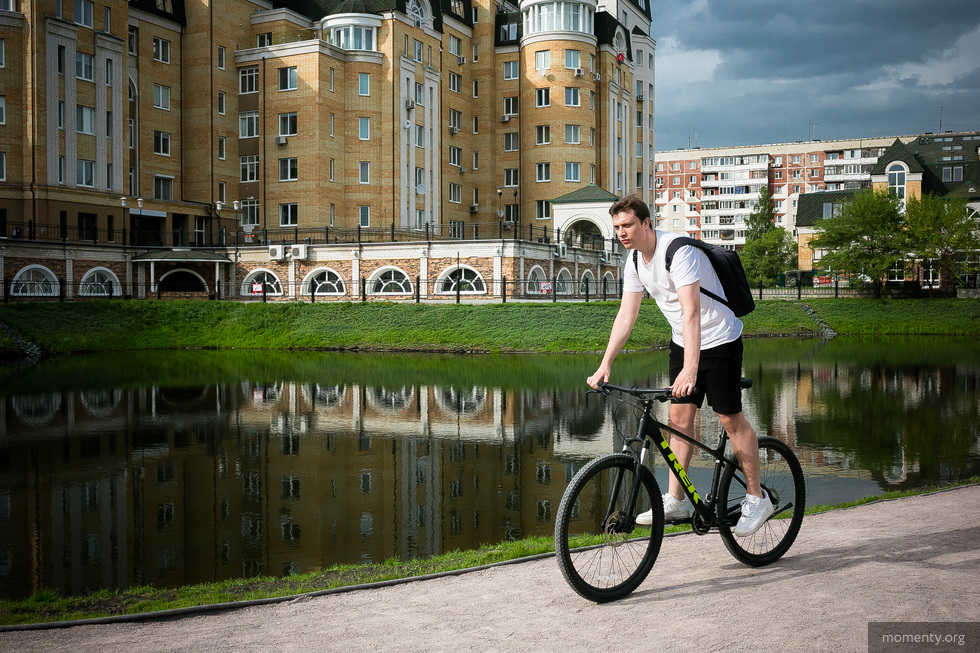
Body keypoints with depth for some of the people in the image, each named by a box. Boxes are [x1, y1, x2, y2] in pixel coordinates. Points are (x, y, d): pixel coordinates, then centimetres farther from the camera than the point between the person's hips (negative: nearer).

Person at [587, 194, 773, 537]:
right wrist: (605, 364, -6)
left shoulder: (678, 251, -27)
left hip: (719, 340, -7)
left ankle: (757, 498, 13)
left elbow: (692, 311, -36)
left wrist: (690, 369, -45)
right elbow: (626, 315, 2)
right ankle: (675, 501, 10)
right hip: (682, 342, 7)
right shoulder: (635, 261, -1)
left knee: (730, 419, -1)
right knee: (679, 418, 3)